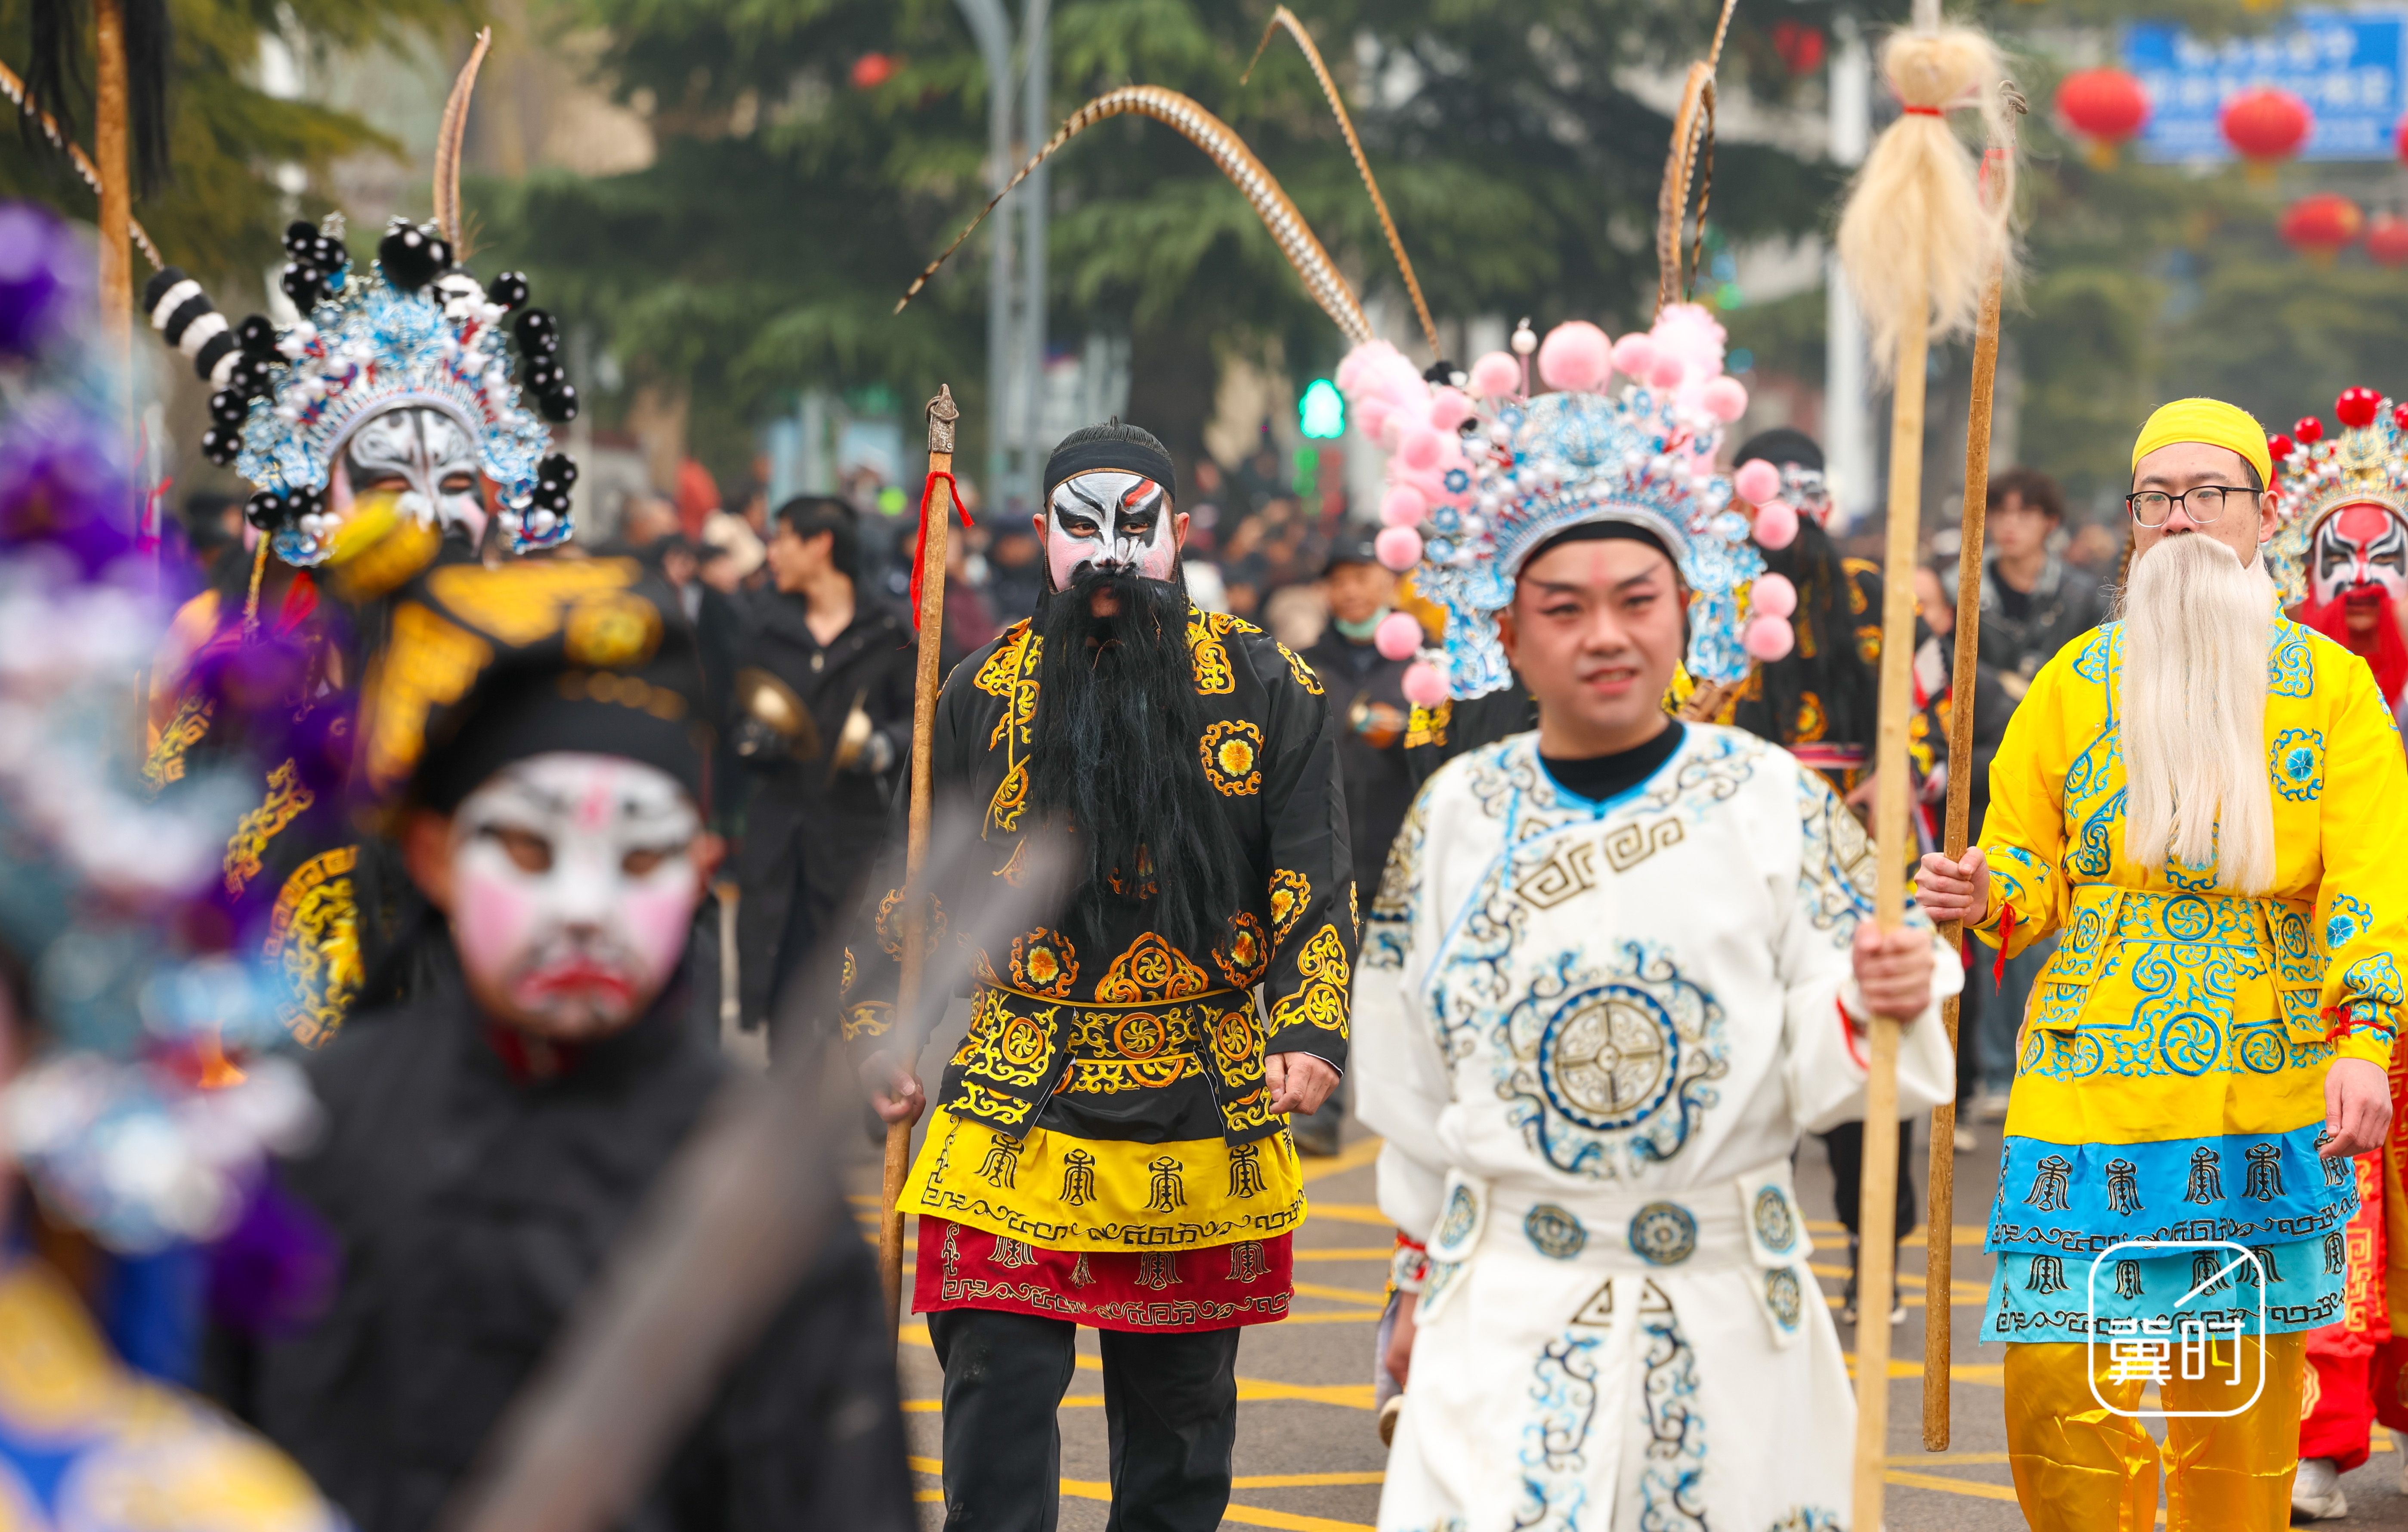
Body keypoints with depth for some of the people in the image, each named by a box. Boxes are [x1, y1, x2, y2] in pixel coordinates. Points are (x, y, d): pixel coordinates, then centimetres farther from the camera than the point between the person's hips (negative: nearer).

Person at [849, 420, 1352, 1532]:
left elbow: (1318, 882, 0)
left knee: (1179, 1400, 12)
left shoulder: (1268, 690, 3)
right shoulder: (982, 694, 6)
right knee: (998, 1387, -9)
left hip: (1206, 1106, 1)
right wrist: (881, 1030, 3)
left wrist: (1309, 1032, -13)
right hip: (1017, 1114, 0)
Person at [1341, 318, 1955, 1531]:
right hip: (1505, 1306, 0)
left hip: (1726, 1300, 0)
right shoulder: (1459, 816, 4)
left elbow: (1822, 1072, -3)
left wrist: (1877, 1001, -23)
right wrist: (1422, 1277, 14)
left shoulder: (1772, 802, -1)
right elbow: (1409, 1082, 12)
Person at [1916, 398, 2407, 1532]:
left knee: (2239, 1404, 4)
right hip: (2090, 1090, 1)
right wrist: (1984, 898, -10)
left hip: (2266, 1094, -1)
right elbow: (2028, 859, 15)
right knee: (2056, 1382, -9)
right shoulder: (2075, 683, 12)